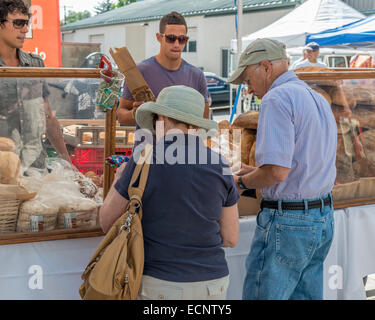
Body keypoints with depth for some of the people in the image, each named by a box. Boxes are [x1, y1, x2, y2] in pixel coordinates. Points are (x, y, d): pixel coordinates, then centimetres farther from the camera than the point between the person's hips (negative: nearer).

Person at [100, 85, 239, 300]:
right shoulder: (219, 164, 0)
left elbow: (108, 223, 1)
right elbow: (230, 238, 6)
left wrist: (118, 179, 18)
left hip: (160, 284, -4)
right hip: (213, 285, 4)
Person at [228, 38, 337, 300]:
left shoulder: (277, 98, -15)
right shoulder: (318, 99, 15)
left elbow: (276, 171, -24)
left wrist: (242, 182, -5)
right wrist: (254, 172, 18)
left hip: (288, 220, -9)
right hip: (324, 218, 9)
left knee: (261, 294, 0)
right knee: (307, 294, 16)